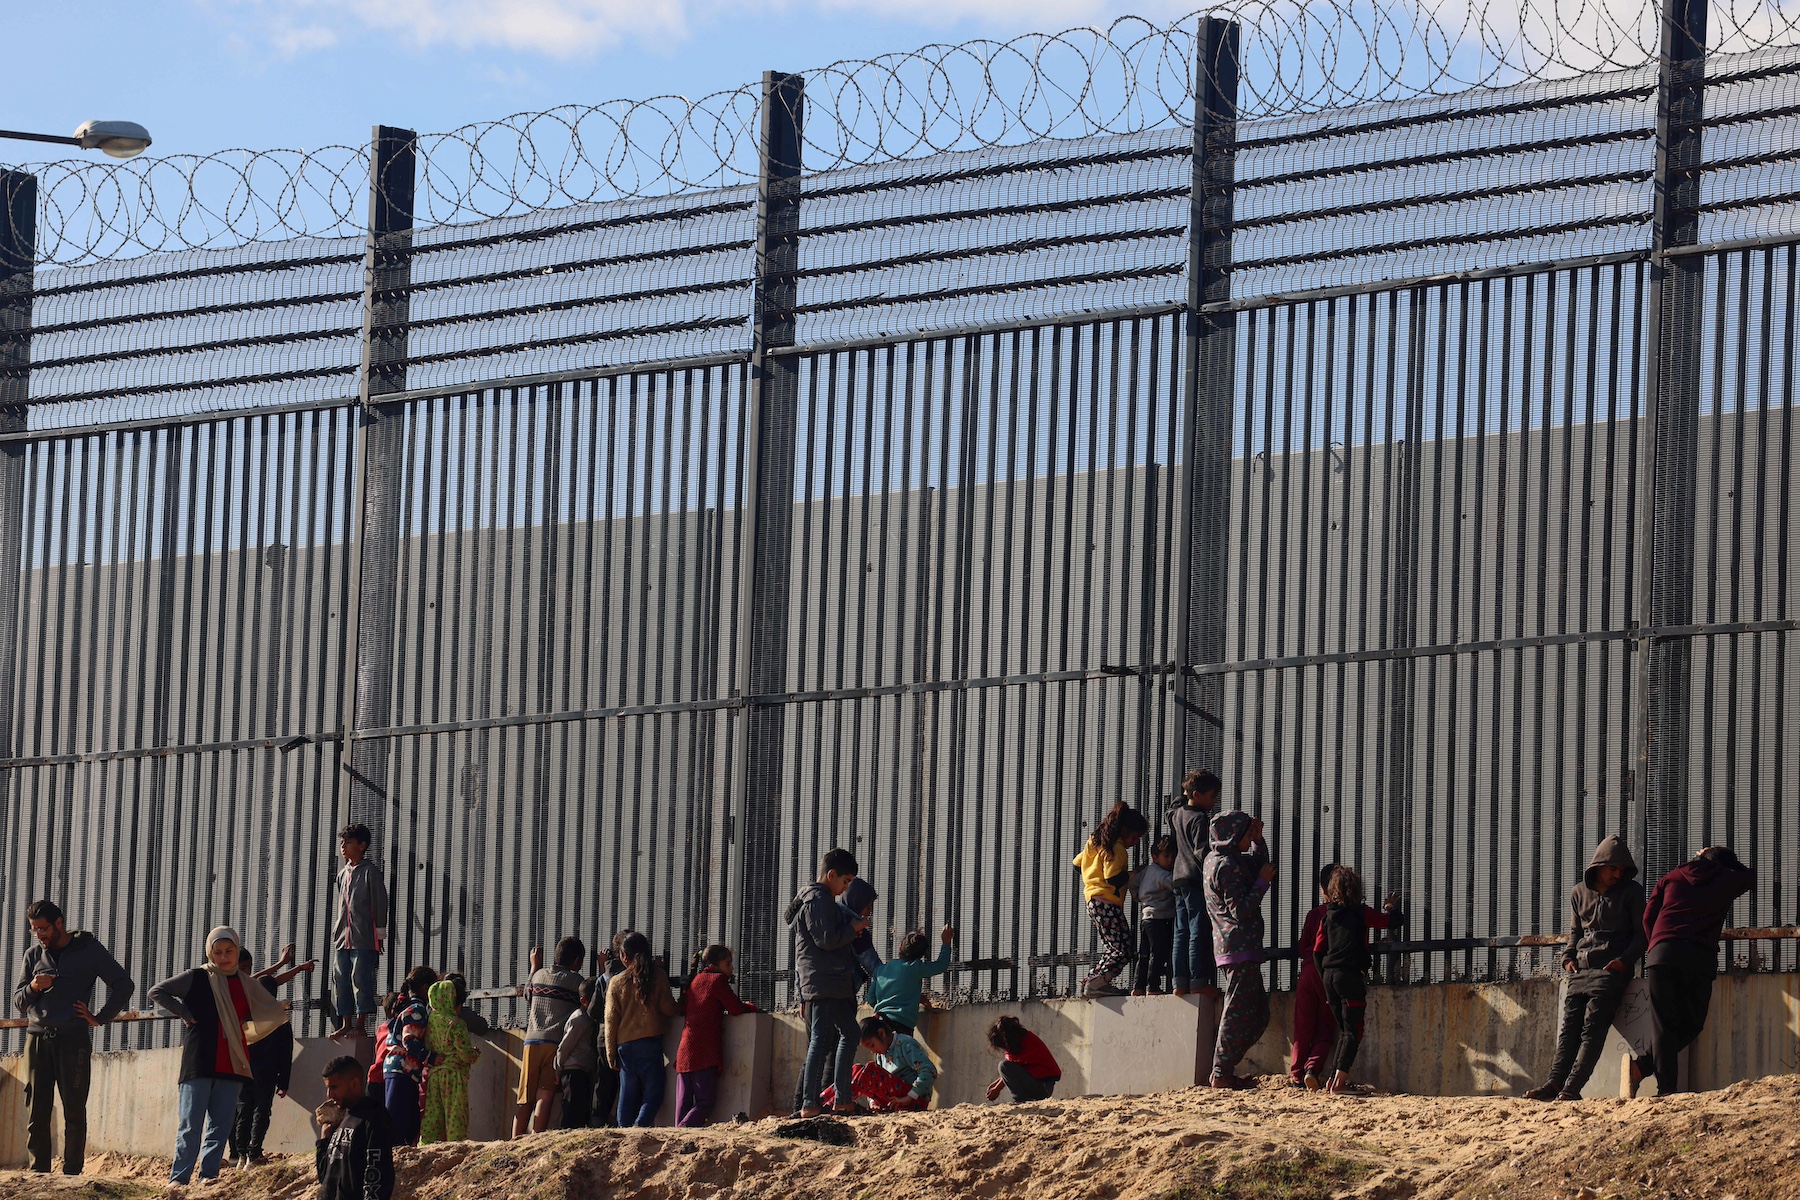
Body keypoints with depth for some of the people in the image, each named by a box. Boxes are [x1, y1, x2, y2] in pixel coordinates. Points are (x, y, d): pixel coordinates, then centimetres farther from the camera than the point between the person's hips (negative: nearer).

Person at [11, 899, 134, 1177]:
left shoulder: (89, 950, 3)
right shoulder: (34, 956, 15)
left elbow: (124, 985, 2)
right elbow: (18, 1002, 14)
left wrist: (100, 1018, -3)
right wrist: (32, 988, -7)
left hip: (73, 1039, -4)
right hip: (37, 1038, 4)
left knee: (74, 1110, -4)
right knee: (36, 1110, 0)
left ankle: (72, 1172, -4)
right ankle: (39, 1172, 1)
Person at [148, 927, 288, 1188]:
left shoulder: (245, 984, 15)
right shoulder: (196, 978, 2)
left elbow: (273, 1012, 27)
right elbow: (156, 993, 1)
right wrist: (184, 1014, -4)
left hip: (231, 1065, 4)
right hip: (200, 1063, -4)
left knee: (220, 1125, 0)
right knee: (191, 1124, -7)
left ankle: (208, 1175, 1)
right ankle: (178, 1177, -8)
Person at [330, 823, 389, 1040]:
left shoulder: (370, 871, -4)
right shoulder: (343, 873, 17)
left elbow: (380, 902, -6)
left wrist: (379, 934, -8)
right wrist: (336, 932, 16)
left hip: (364, 938, -7)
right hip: (342, 938, 7)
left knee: (361, 978, -10)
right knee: (341, 980, 5)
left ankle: (360, 1024, -8)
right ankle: (346, 1024, 9)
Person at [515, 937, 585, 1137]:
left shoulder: (540, 974, 16)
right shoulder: (575, 980, 3)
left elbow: (528, 993, 35)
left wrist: (534, 966, 50)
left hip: (532, 1041, 4)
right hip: (556, 1042, -4)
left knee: (526, 1099, 6)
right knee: (545, 1096, -11)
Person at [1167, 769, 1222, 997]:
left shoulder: (1177, 815, 12)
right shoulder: (1199, 819, -13)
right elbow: (1202, 852, -18)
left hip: (1179, 880, 9)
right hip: (1196, 880, -9)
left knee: (1181, 932, 8)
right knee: (1199, 932, -9)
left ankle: (1179, 981, 5)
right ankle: (1198, 981, -13)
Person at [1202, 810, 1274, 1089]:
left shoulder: (1215, 859, 17)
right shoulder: (1227, 866, -14)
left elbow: (1259, 863, 32)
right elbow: (1240, 910, -19)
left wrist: (1258, 839, 16)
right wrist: (1262, 882, -13)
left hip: (1233, 948, 10)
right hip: (1240, 948, -10)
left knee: (1259, 1014, 14)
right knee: (1237, 1013, -8)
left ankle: (1223, 1069, 14)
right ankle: (1222, 1074, -6)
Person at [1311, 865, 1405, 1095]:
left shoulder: (1328, 916, 10)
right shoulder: (1361, 913, -4)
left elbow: (1318, 951, 11)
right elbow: (1395, 921, 1)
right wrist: (1391, 908, 23)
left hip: (1329, 975, 6)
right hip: (1351, 976, -6)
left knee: (1344, 1030, 16)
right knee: (1353, 1031, -3)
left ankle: (1334, 1080, 10)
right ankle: (1338, 1082, -15)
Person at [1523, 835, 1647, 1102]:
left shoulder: (1631, 891, 6)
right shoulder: (1579, 893, 17)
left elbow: (1643, 933, 5)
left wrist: (1624, 960, -10)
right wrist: (1568, 958, 7)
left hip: (1611, 968, -4)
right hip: (1580, 968, 5)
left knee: (1593, 1028, -16)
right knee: (1569, 1027, -9)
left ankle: (1572, 1086, -26)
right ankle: (1555, 1082, -18)